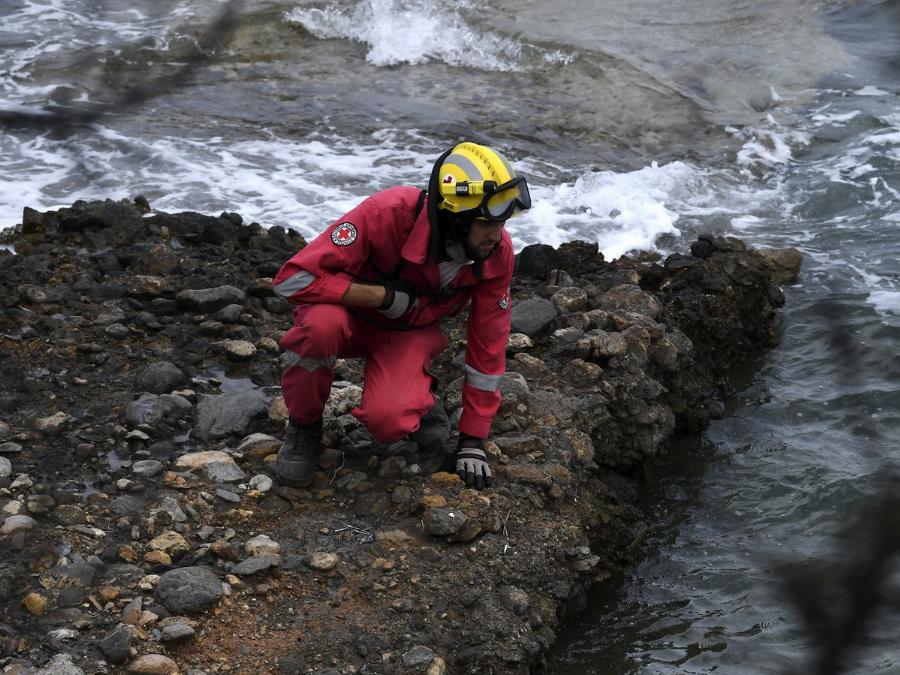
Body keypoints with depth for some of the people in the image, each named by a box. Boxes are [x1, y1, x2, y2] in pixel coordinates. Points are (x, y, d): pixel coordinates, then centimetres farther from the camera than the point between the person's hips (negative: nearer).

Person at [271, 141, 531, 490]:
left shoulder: (497, 252, -20)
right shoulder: (387, 213, -35)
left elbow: (487, 346, -9)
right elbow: (292, 278, -35)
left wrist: (473, 441, -5)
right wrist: (383, 296, -32)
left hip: (411, 331, 2)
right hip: (352, 313, -1)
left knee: (389, 420, -30)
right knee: (321, 325, -40)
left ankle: (421, 399, 9)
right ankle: (304, 425, -10)